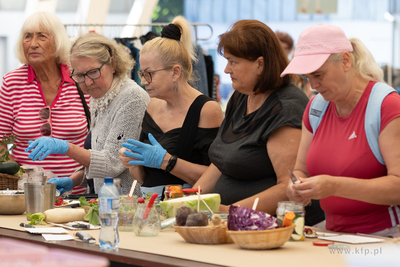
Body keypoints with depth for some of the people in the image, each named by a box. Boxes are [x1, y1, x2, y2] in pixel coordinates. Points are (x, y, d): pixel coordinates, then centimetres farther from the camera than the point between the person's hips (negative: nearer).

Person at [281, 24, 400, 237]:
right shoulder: (316, 107, 13)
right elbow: (300, 170, 19)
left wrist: (335, 186, -24)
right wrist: (297, 188, -5)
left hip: (383, 234, -6)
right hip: (334, 236, 6)